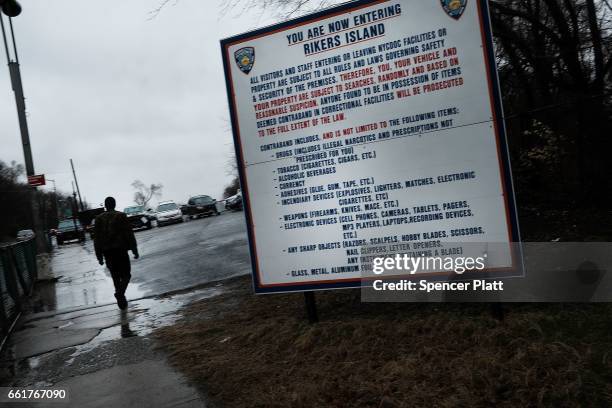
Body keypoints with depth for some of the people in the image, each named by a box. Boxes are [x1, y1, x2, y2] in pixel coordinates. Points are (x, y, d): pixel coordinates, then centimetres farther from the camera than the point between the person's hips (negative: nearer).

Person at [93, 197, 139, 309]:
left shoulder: (99, 219, 7)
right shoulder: (121, 216, -3)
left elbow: (97, 238, 7)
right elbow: (129, 234, -6)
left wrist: (99, 256, 11)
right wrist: (134, 250, -1)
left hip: (107, 252, 3)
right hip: (120, 249, -3)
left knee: (115, 276, 14)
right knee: (126, 274, 4)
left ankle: (121, 300, 17)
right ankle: (120, 293, -21)